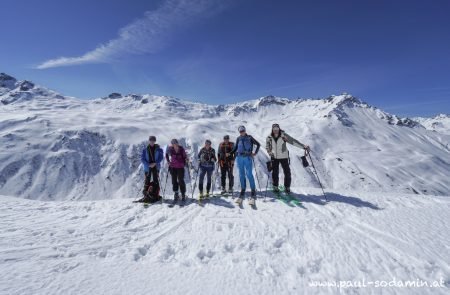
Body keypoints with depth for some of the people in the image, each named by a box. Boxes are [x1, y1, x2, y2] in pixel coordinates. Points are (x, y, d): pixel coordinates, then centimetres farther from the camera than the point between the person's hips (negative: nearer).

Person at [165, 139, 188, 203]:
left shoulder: (181, 149, -9)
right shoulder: (170, 149, -4)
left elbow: (184, 157, 3)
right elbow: (166, 154, 14)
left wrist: (184, 163, -3)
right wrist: (168, 161, 7)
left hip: (180, 167, -2)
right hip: (173, 167, 2)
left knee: (181, 181, 2)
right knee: (174, 181, 6)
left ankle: (183, 195, 14)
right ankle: (176, 195, 18)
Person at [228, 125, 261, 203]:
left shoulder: (249, 137, 2)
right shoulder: (238, 139, 11)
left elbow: (258, 144, 9)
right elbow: (235, 148, 19)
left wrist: (255, 152, 0)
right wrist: (230, 153, 5)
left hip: (248, 158, -3)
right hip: (239, 158, 4)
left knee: (249, 174, -8)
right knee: (241, 175, 6)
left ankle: (253, 192, 0)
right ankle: (242, 191, 15)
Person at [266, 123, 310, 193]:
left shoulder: (283, 135, -14)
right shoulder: (269, 137, -5)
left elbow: (293, 141, -18)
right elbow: (267, 146, 10)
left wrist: (304, 146, -24)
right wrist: (269, 152, -9)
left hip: (284, 157, -1)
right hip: (274, 157, 1)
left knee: (287, 172, 1)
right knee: (275, 172, 5)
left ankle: (287, 187, 17)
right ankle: (275, 187, 23)